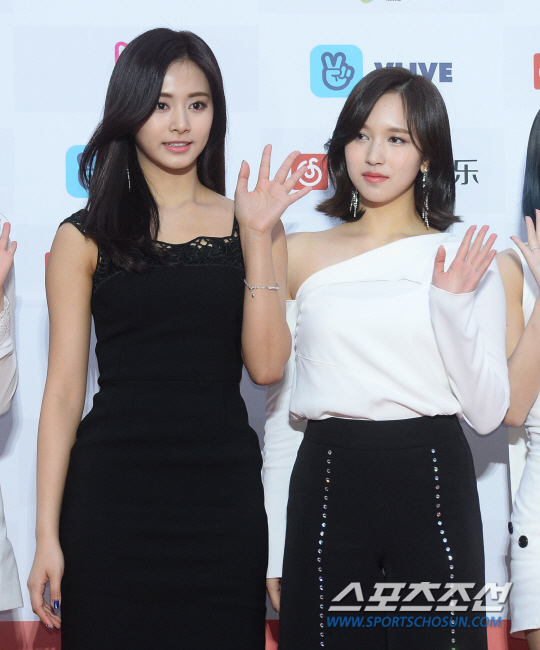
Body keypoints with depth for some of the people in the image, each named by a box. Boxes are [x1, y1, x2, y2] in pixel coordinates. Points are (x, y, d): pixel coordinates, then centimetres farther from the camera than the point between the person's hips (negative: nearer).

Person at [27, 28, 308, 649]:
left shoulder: (249, 225, 8)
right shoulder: (84, 238, 4)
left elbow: (266, 364, -3)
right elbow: (63, 389, 1)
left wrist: (257, 237, -9)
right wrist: (47, 535, -4)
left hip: (224, 487, 2)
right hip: (114, 487, -1)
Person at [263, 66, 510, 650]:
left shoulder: (464, 258, 4)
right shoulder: (302, 255, 6)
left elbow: (487, 414, 1)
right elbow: (280, 407, 10)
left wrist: (454, 305, -11)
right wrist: (274, 547, 8)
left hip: (432, 488, 0)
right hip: (328, 487, 1)